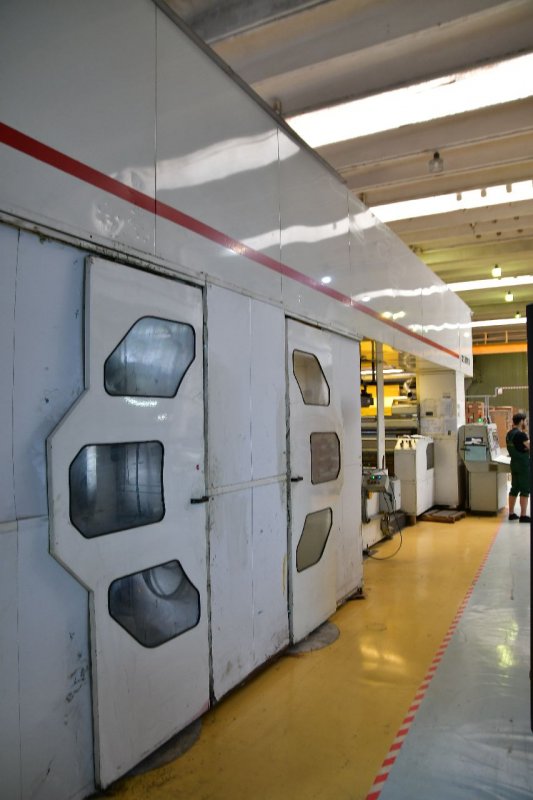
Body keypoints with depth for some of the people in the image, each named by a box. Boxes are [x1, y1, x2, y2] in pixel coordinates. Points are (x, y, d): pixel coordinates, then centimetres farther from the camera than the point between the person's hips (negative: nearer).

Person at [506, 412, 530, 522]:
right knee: (525, 490, -3)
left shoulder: (509, 434, 9)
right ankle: (523, 515, -1)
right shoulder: (520, 434, -18)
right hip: (523, 464, -9)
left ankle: (511, 513, 17)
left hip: (514, 463, 9)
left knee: (514, 488, 13)